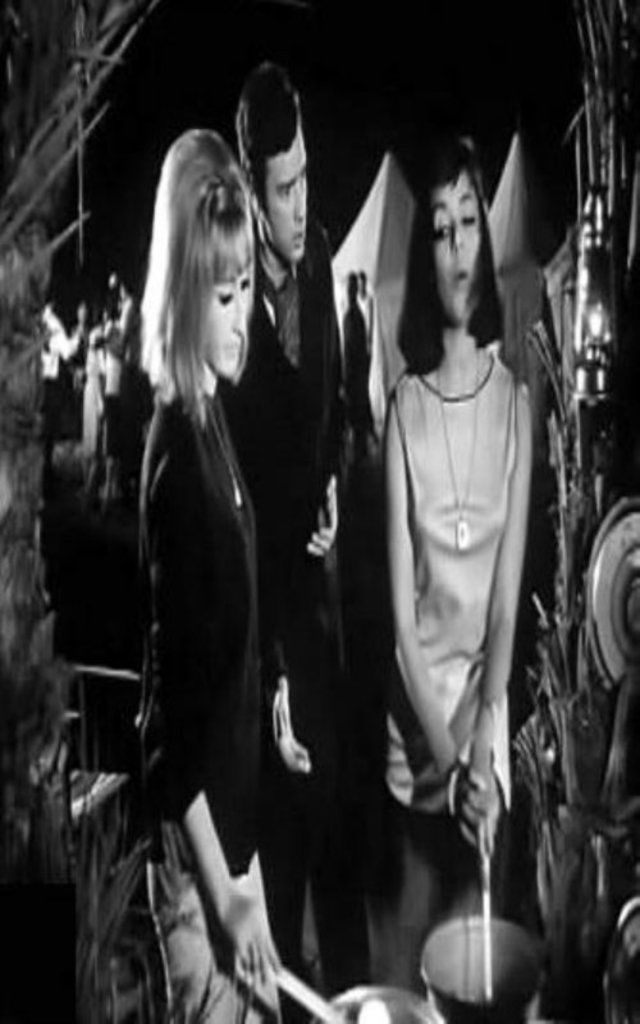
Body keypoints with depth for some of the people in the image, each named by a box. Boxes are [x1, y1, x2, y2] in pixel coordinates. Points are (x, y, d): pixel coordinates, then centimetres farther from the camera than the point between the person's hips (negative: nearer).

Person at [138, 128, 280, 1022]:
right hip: (192, 843, -9)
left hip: (232, 810, 9)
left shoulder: (212, 421, 6)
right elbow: (174, 692, -22)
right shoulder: (175, 453, -21)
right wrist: (223, 891, -22)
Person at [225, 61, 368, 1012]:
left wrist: (334, 478, -1)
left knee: (342, 787, 18)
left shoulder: (320, 261, -5)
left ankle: (353, 986, 33)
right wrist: (270, 683, -23)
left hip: (318, 559, 7)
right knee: (288, 813, 3)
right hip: (263, 587, -7)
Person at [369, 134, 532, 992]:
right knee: (405, 933, 3)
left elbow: (509, 588, -5)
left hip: (487, 698, 1)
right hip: (413, 704, 0)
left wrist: (483, 742, -17)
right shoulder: (405, 406, -3)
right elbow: (400, 601, -6)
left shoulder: (514, 402, 0)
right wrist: (443, 746, -15)